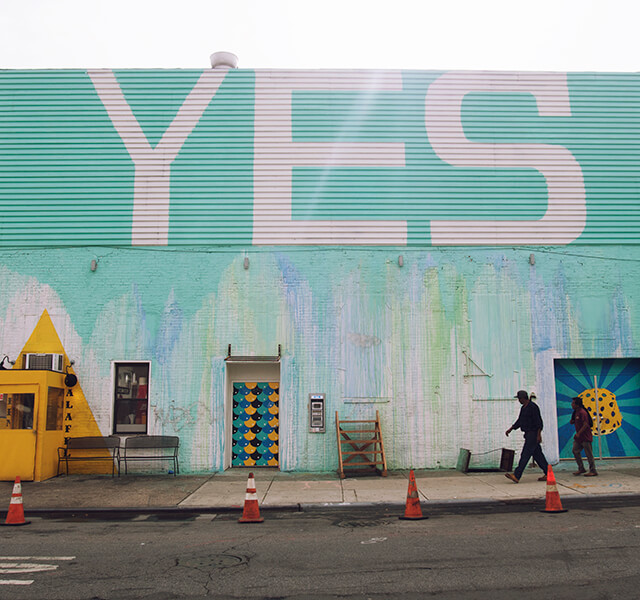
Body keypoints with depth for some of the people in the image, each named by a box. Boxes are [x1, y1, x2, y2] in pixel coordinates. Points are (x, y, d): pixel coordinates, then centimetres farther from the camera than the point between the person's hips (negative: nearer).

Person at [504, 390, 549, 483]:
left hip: (533, 434, -10)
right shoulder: (523, 408, 14)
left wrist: (539, 435, -22)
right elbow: (519, 422, 20)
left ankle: (516, 476, -16)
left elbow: (539, 422, -18)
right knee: (537, 455, 12)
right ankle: (548, 474, 18)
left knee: (525, 454, -12)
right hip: (528, 434, 10)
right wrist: (510, 429, 13)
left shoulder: (533, 407, -14)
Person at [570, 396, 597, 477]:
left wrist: (578, 433, -26)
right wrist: (572, 421, 1)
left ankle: (593, 471, 4)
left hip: (585, 437, -10)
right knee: (575, 451, 10)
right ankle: (581, 469, 19)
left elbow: (585, 424, -24)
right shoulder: (576, 412, 11)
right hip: (579, 437, 10)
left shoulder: (582, 412, -18)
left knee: (589, 454, -3)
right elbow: (573, 422, 23)